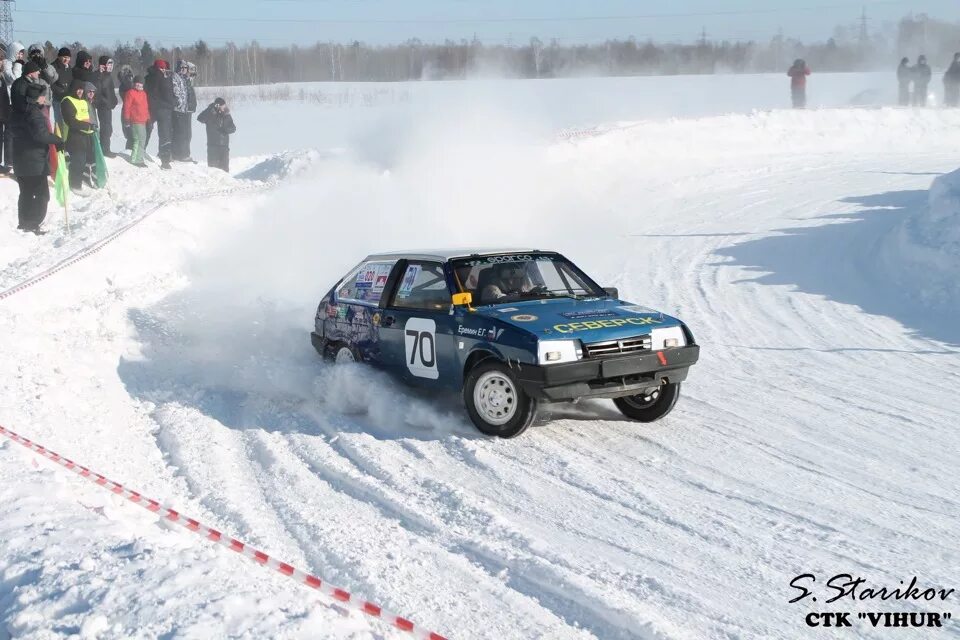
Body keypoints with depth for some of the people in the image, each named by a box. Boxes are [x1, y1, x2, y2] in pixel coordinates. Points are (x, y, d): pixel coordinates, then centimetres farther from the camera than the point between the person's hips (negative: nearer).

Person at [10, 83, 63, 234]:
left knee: (26, 193, 19)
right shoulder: (34, 113, -18)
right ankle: (32, 225, -5)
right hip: (35, 163, -10)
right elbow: (40, 134, -31)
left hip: (21, 162, 10)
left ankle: (24, 223, 27)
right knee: (42, 194, -3)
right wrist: (58, 141, -21)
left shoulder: (20, 112, 12)